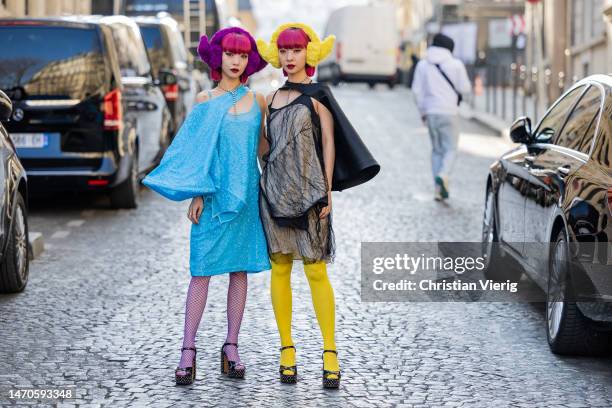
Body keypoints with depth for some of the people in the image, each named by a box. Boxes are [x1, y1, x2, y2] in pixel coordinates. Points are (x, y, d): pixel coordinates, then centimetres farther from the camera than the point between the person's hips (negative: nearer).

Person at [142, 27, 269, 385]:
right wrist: (197, 194, -4)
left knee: (240, 270, 5)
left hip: (247, 195, 2)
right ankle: (188, 351, -1)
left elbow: (264, 147, 13)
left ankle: (231, 349, 11)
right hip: (214, 196, -2)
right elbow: (196, 151, 3)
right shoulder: (206, 100, 3)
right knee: (202, 271, -4)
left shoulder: (257, 101, 8)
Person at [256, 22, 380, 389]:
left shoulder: (317, 96, 1)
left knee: (316, 271, -7)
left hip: (308, 191, -4)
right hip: (275, 191, 4)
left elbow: (329, 144, -3)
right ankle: (287, 350, 10)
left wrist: (327, 191, -8)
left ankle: (330, 354, -4)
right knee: (280, 269, 3)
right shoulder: (273, 98, 14)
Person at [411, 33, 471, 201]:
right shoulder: (456, 64, -4)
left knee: (437, 149, 13)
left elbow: (417, 89, 5)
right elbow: (465, 88, -5)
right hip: (449, 112, -3)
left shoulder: (423, 64, 5)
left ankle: (439, 189, 9)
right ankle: (443, 175, -25)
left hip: (431, 112, 3)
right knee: (450, 148, 4)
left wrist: (423, 110, 15)